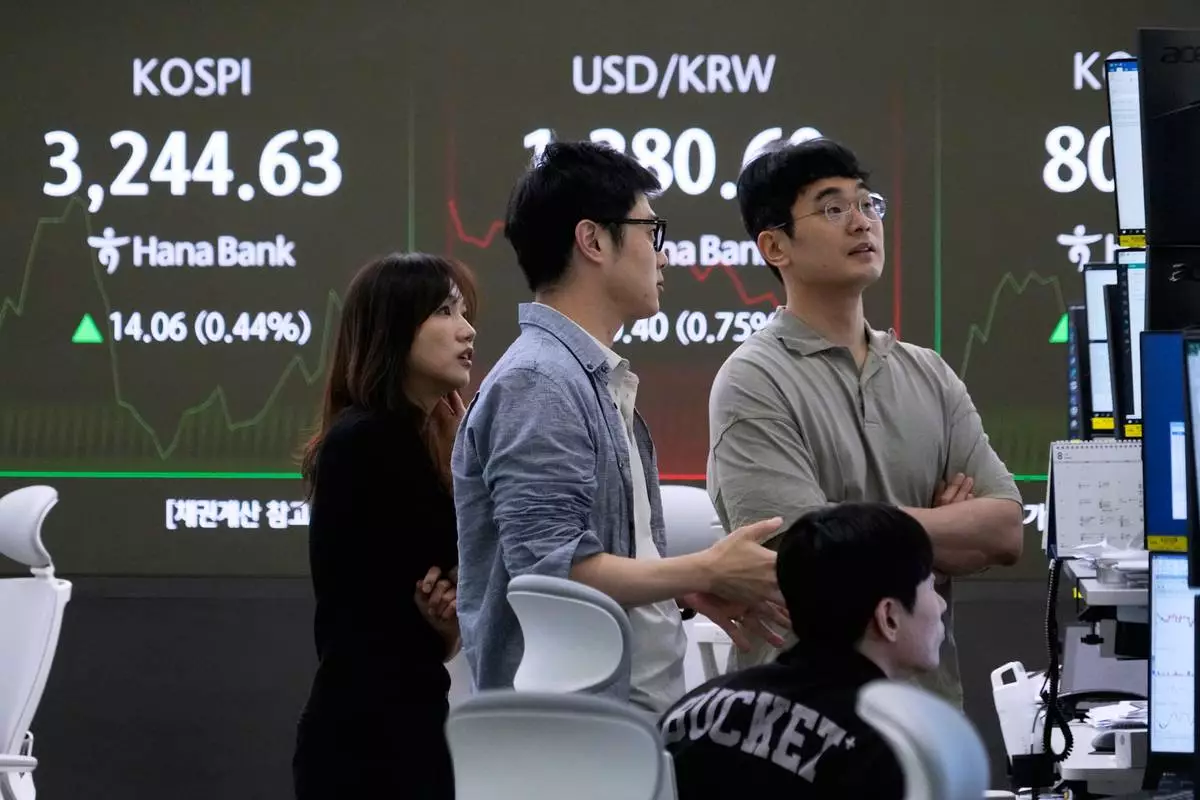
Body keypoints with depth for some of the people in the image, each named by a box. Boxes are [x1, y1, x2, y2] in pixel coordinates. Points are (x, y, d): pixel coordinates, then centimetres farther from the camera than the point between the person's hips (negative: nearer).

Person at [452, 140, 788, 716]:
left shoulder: (600, 382, 17)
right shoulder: (536, 383, -13)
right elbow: (553, 569, -21)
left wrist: (693, 591, 9)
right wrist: (708, 570, -13)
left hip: (635, 706, 9)